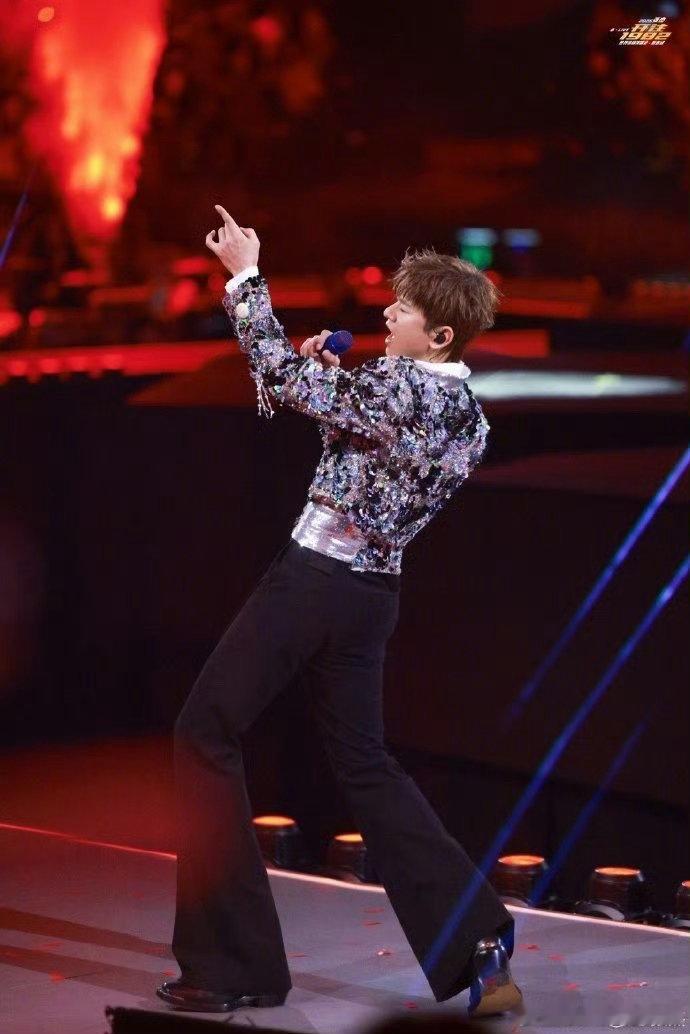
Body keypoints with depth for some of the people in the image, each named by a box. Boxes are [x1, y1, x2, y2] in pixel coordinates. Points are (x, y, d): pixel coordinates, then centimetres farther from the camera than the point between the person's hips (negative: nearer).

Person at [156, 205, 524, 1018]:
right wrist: (333, 380, 10)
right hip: (372, 589, 8)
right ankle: (477, 937, 8)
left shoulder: (399, 386, -17)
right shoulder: (466, 414, 9)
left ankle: (236, 964, 4)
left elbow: (280, 377, -17)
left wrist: (246, 276, -8)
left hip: (315, 577, -8)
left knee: (206, 735, 4)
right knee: (361, 761, 19)